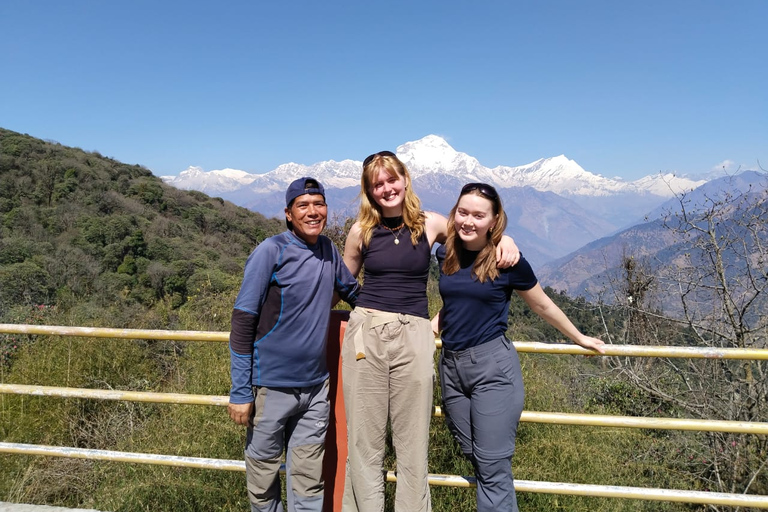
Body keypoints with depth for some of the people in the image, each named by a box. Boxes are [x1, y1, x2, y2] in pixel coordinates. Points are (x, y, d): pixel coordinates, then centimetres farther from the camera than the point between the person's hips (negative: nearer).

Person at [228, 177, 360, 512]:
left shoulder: (328, 250, 5)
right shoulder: (271, 252, -11)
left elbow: (352, 291, 23)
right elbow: (242, 322, -11)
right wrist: (240, 392, -13)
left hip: (315, 386, 4)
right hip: (271, 387, -4)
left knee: (309, 481, 11)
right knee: (263, 475, 12)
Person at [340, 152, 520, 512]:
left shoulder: (431, 225, 3)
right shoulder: (362, 231, 5)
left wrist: (506, 240, -3)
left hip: (414, 336, 0)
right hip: (365, 332, 1)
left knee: (412, 442, 5)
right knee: (363, 439, 6)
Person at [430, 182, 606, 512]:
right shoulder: (445, 254, 4)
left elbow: (542, 305, 5)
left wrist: (579, 339, 14)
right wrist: (427, 330, 8)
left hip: (493, 366, -5)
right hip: (450, 365, 5)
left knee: (493, 467, -2)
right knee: (473, 457, 15)